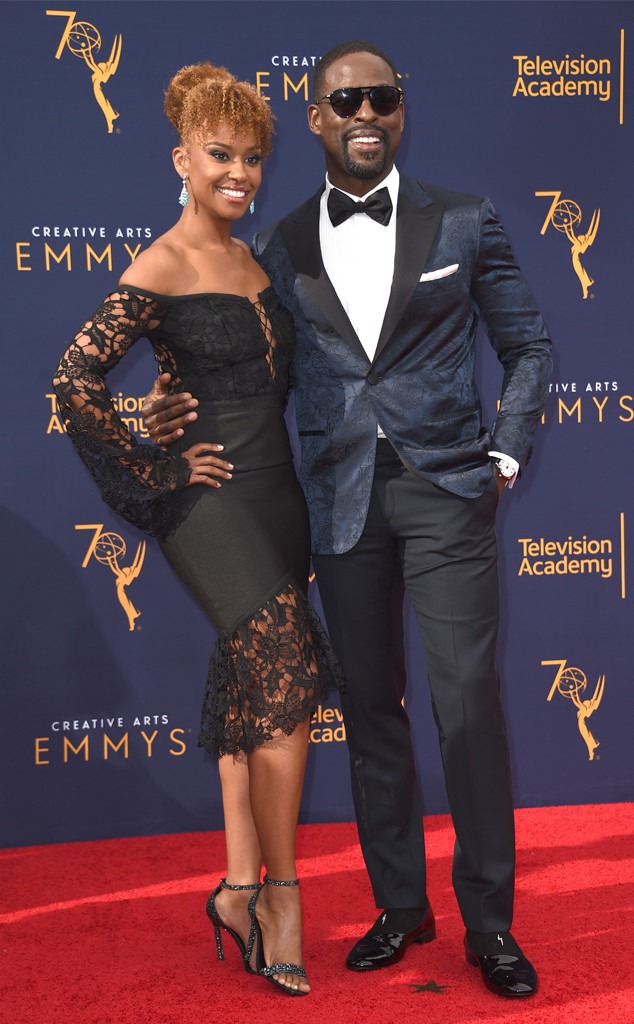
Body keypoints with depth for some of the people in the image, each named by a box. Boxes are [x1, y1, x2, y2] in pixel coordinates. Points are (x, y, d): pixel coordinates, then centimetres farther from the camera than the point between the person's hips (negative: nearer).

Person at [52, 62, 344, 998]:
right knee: (289, 682, -15)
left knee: (253, 692, 11)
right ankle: (281, 895, 0)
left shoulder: (253, 261, 13)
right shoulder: (161, 268, -10)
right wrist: (156, 474, -13)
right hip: (210, 501, -8)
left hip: (275, 492, 8)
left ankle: (239, 889, 21)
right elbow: (76, 379, -18)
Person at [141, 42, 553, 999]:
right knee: (371, 706, 8)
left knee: (468, 698, -6)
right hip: (342, 499, 2)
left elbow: (528, 347, 10)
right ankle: (401, 906, 22)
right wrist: (187, 410, -11)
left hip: (446, 489, -2)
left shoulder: (463, 222, 4)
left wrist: (506, 456, 0)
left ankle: (489, 921, 7)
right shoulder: (283, 246, 8)